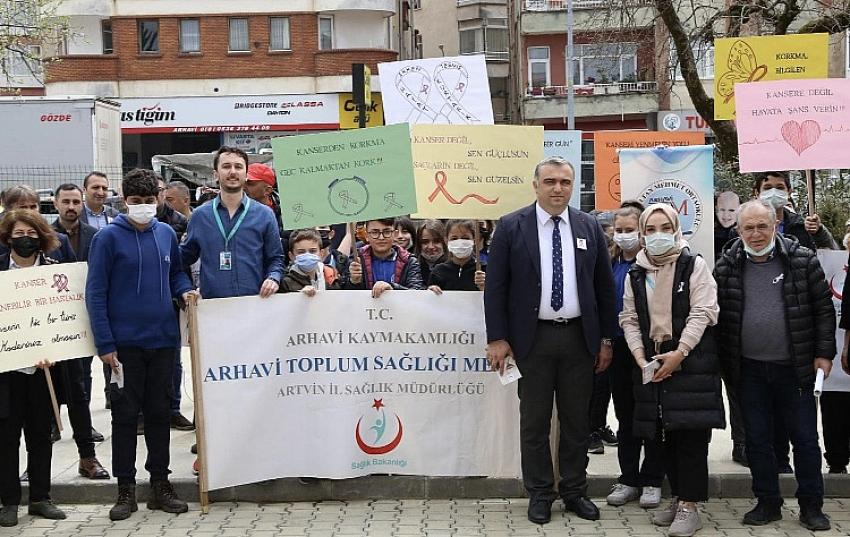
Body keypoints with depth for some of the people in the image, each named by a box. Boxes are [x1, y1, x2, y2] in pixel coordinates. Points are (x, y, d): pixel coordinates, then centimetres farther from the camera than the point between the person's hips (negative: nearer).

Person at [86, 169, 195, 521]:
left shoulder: (167, 234, 6)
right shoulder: (108, 237, -7)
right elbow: (95, 293, -8)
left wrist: (184, 290, -3)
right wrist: (105, 344, -12)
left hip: (163, 340, 4)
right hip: (125, 343, -4)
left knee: (159, 413, 11)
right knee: (125, 415, 5)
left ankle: (160, 483, 21)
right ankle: (126, 489, 15)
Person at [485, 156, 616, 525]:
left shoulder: (590, 227, 6)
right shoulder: (511, 227, -2)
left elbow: (604, 286, 9)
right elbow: (495, 286, -3)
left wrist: (606, 339, 6)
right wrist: (497, 339, -8)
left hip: (580, 337, 2)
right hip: (532, 338, -2)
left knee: (577, 419, 10)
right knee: (534, 421, 6)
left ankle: (575, 491, 23)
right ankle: (539, 494, 18)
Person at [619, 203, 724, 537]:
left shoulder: (694, 266, -2)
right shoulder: (635, 274, 10)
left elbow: (702, 312, -9)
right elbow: (629, 318, 9)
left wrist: (679, 353, -16)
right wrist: (640, 356, -5)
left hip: (691, 360, -4)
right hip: (653, 361, 4)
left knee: (690, 433, -6)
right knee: (664, 434, 8)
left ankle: (689, 506, 0)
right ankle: (677, 497, 21)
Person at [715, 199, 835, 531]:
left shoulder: (802, 260, -3)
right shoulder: (727, 267, 1)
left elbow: (824, 308, 1)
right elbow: (716, 315, 6)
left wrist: (824, 354, -4)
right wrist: (725, 362, 2)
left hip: (795, 368, -1)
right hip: (749, 370, 2)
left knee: (805, 438, 6)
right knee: (757, 440, 9)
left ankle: (811, 506, 20)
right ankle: (767, 503, 22)